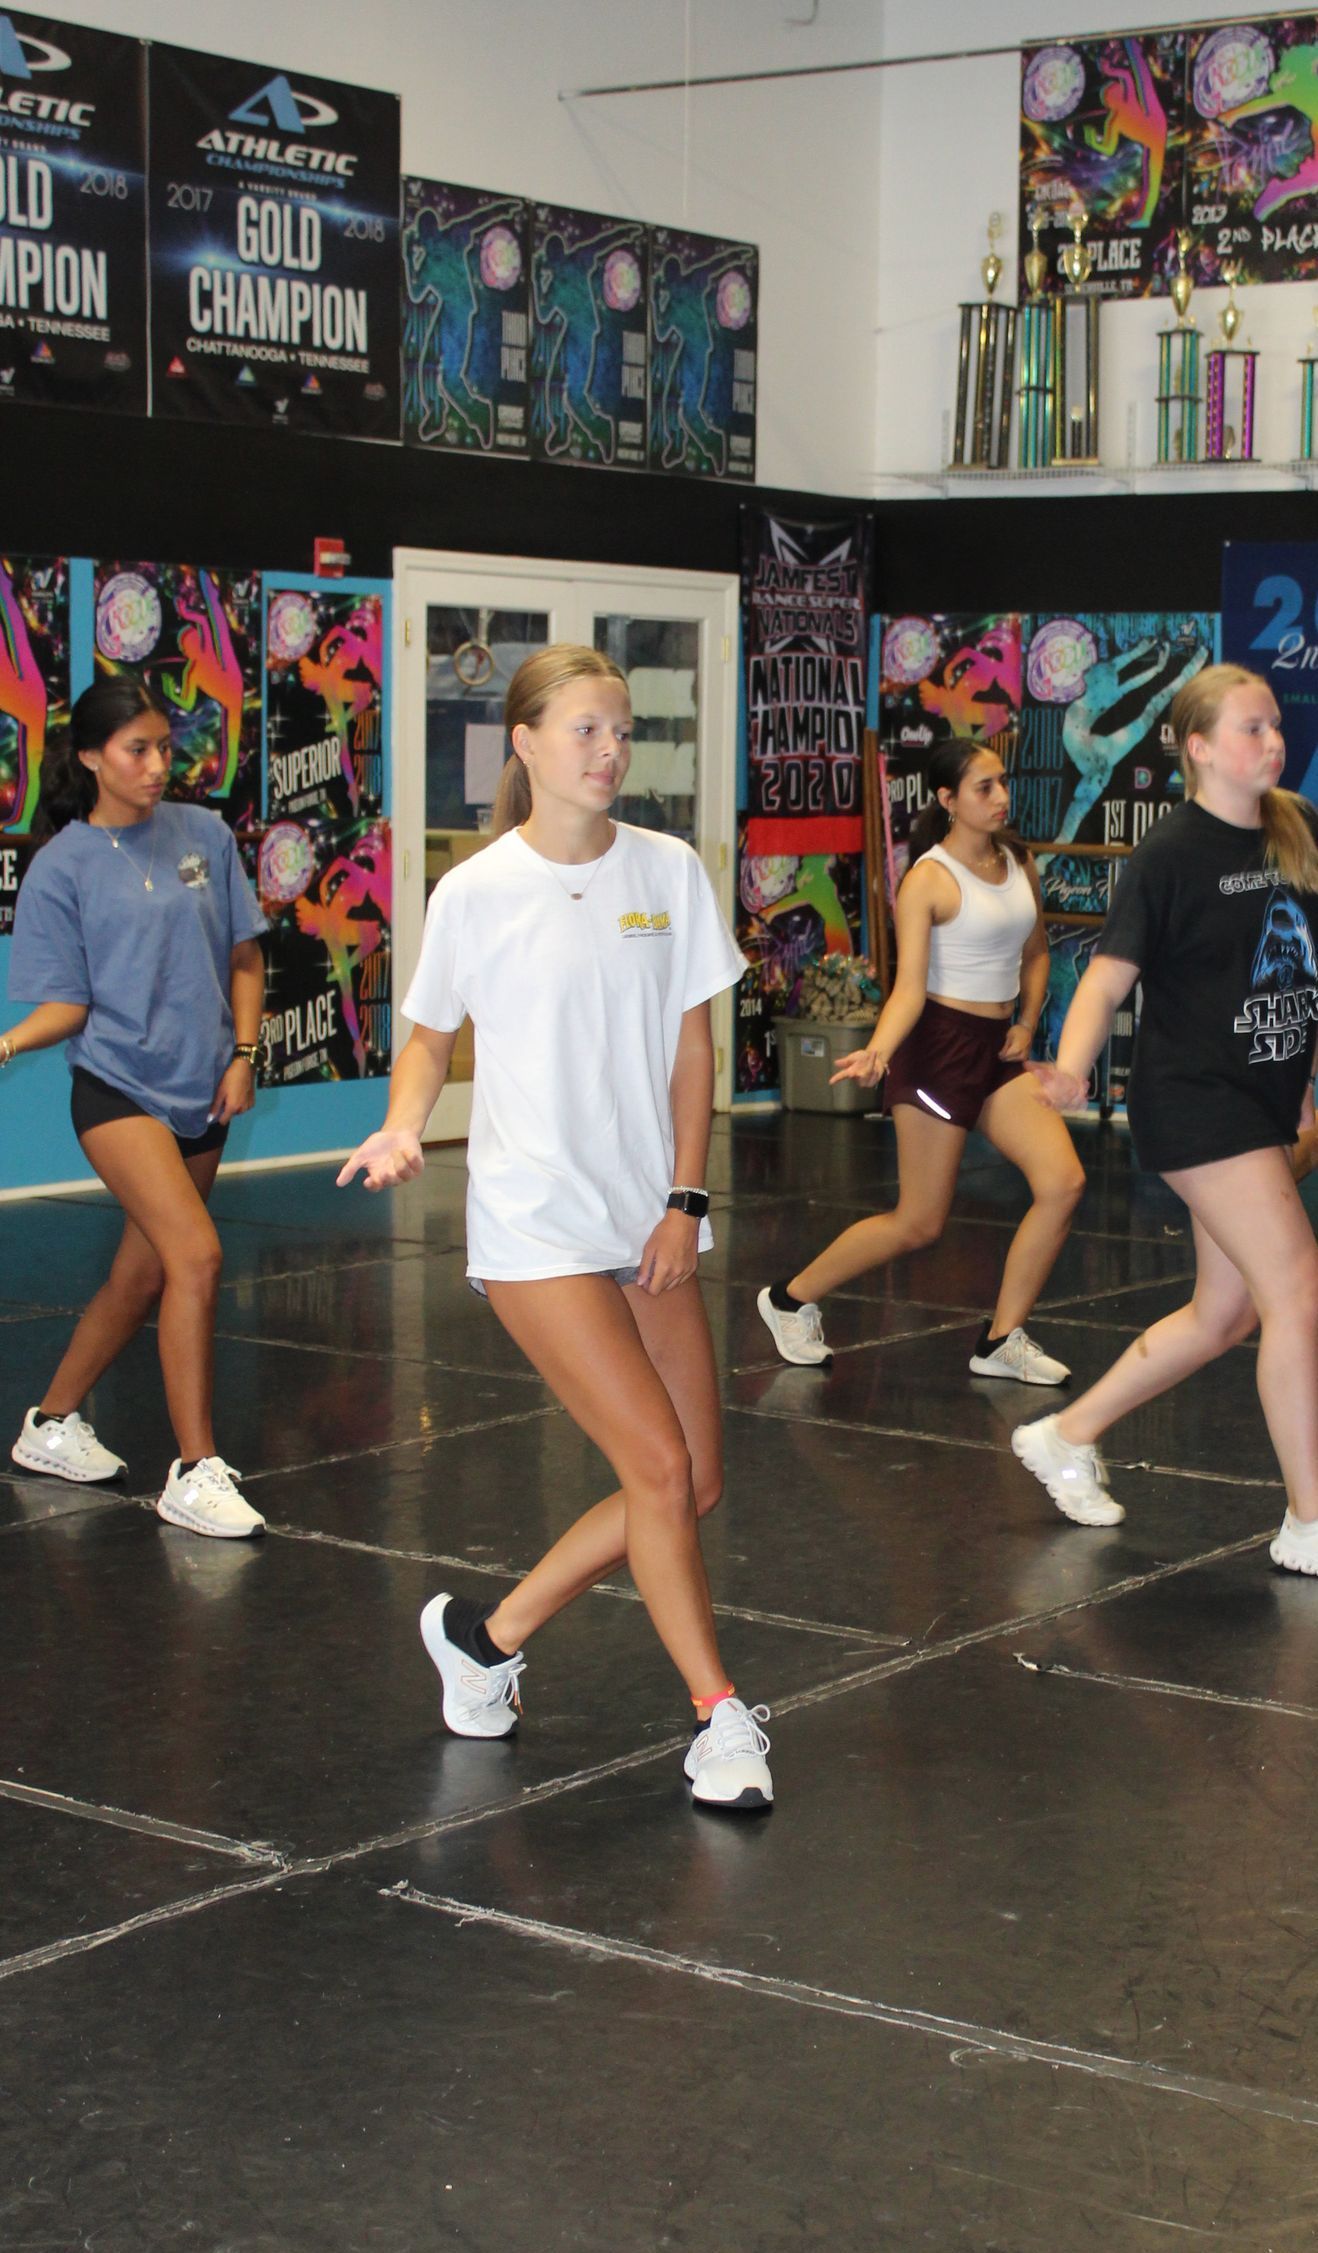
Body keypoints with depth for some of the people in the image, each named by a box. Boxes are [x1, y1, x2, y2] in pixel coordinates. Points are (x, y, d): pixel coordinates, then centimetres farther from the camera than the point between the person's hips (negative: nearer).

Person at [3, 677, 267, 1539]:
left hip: (201, 1094, 5)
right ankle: (196, 1473, -13)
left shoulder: (204, 835, 6)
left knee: (142, 1277, 13)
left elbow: (244, 957, 12)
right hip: (119, 1088, -5)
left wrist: (243, 1054, 2)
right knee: (198, 1255, -20)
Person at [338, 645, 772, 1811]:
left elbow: (692, 1046, 6)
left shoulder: (669, 871, 3)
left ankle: (489, 1631, 22)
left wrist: (686, 1203, 0)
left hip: (650, 1222, 5)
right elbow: (432, 1037, 8)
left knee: (696, 1482, 6)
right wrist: (403, 1128, -12)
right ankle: (719, 1716, 1)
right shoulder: (473, 895, -6)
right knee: (659, 1464, -13)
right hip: (537, 1223, -5)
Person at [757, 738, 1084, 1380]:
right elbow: (910, 984, -17)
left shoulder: (1019, 863, 9)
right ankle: (791, 1299, 19)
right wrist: (879, 1050, -33)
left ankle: (1002, 1340, 3)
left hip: (997, 1049, 7)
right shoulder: (928, 879, -11)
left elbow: (1035, 953, 23)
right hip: (940, 1044, -7)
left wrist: (1027, 1024, 9)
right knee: (919, 1223, -1)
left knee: (1063, 1183, -10)